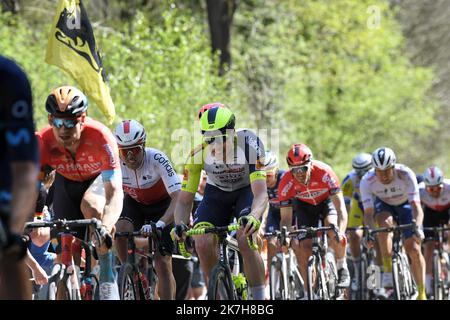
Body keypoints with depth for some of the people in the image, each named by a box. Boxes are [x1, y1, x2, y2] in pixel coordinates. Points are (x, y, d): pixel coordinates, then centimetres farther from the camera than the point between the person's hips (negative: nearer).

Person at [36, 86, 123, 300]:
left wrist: (105, 227, -61)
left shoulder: (100, 137, -38)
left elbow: (115, 192, -44)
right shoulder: (44, 141, -31)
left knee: (90, 206, -34)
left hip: (99, 178, -3)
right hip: (66, 183, 3)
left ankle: (108, 281, -27)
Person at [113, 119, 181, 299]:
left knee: (163, 264, -11)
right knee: (120, 230, -29)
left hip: (162, 205, -3)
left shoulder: (156, 159, -34)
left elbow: (178, 197, -40)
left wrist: (160, 224, -54)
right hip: (134, 203, 3)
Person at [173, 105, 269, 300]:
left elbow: (261, 193, -41)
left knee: (245, 241, -28)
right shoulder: (198, 154, -27)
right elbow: (184, 200, -21)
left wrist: (253, 217, -62)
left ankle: (259, 298, -14)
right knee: (203, 243, -21)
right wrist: (180, 225, -42)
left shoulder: (249, 144, -34)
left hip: (247, 190, -2)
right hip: (216, 193, 2)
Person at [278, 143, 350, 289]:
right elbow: (286, 218, -25)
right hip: (304, 205, 2)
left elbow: (340, 207, -38)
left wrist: (340, 232, -54)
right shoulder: (286, 183, -31)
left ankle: (342, 267, -7)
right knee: (304, 247, -14)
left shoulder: (324, 172, -37)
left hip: (327, 201, -2)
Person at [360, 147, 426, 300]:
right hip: (383, 205, 1)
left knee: (414, 250, -11)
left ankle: (421, 293, 4)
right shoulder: (367, 181, -31)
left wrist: (417, 226, -58)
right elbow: (368, 212, -33)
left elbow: (416, 205, -40)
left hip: (405, 205, -1)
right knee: (385, 223, -36)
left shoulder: (406, 175, -35)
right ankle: (388, 270, -28)